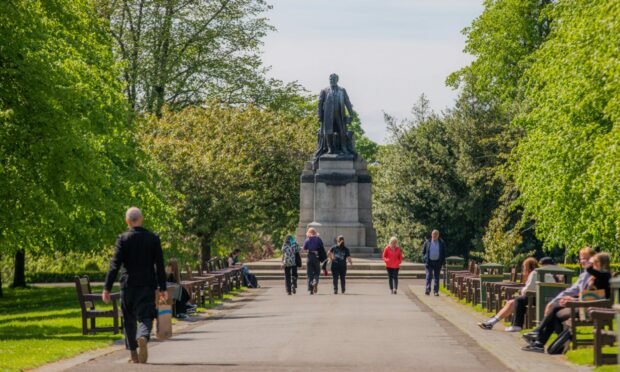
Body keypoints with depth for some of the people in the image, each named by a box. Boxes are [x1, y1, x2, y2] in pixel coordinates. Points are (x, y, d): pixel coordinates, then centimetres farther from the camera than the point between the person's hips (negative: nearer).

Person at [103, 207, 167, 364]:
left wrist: (107, 288, -8)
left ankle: (134, 355, 16)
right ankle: (143, 338, -31)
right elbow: (160, 266, 3)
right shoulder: (153, 239, 1)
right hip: (147, 285, 1)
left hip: (128, 285, -1)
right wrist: (163, 288, 9)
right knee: (145, 316, 1)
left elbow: (115, 265, -9)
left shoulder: (123, 239, -6)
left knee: (129, 320, 12)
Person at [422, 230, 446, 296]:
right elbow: (423, 251, 10)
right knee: (429, 276, -11)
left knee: (437, 277, 4)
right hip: (429, 262, -1)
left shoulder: (441, 243, 7)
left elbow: (444, 253, 11)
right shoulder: (427, 242, 4)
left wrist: (442, 261, 2)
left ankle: (436, 291, 7)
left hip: (437, 262, 1)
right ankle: (427, 290, -15)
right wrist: (424, 259, -3)